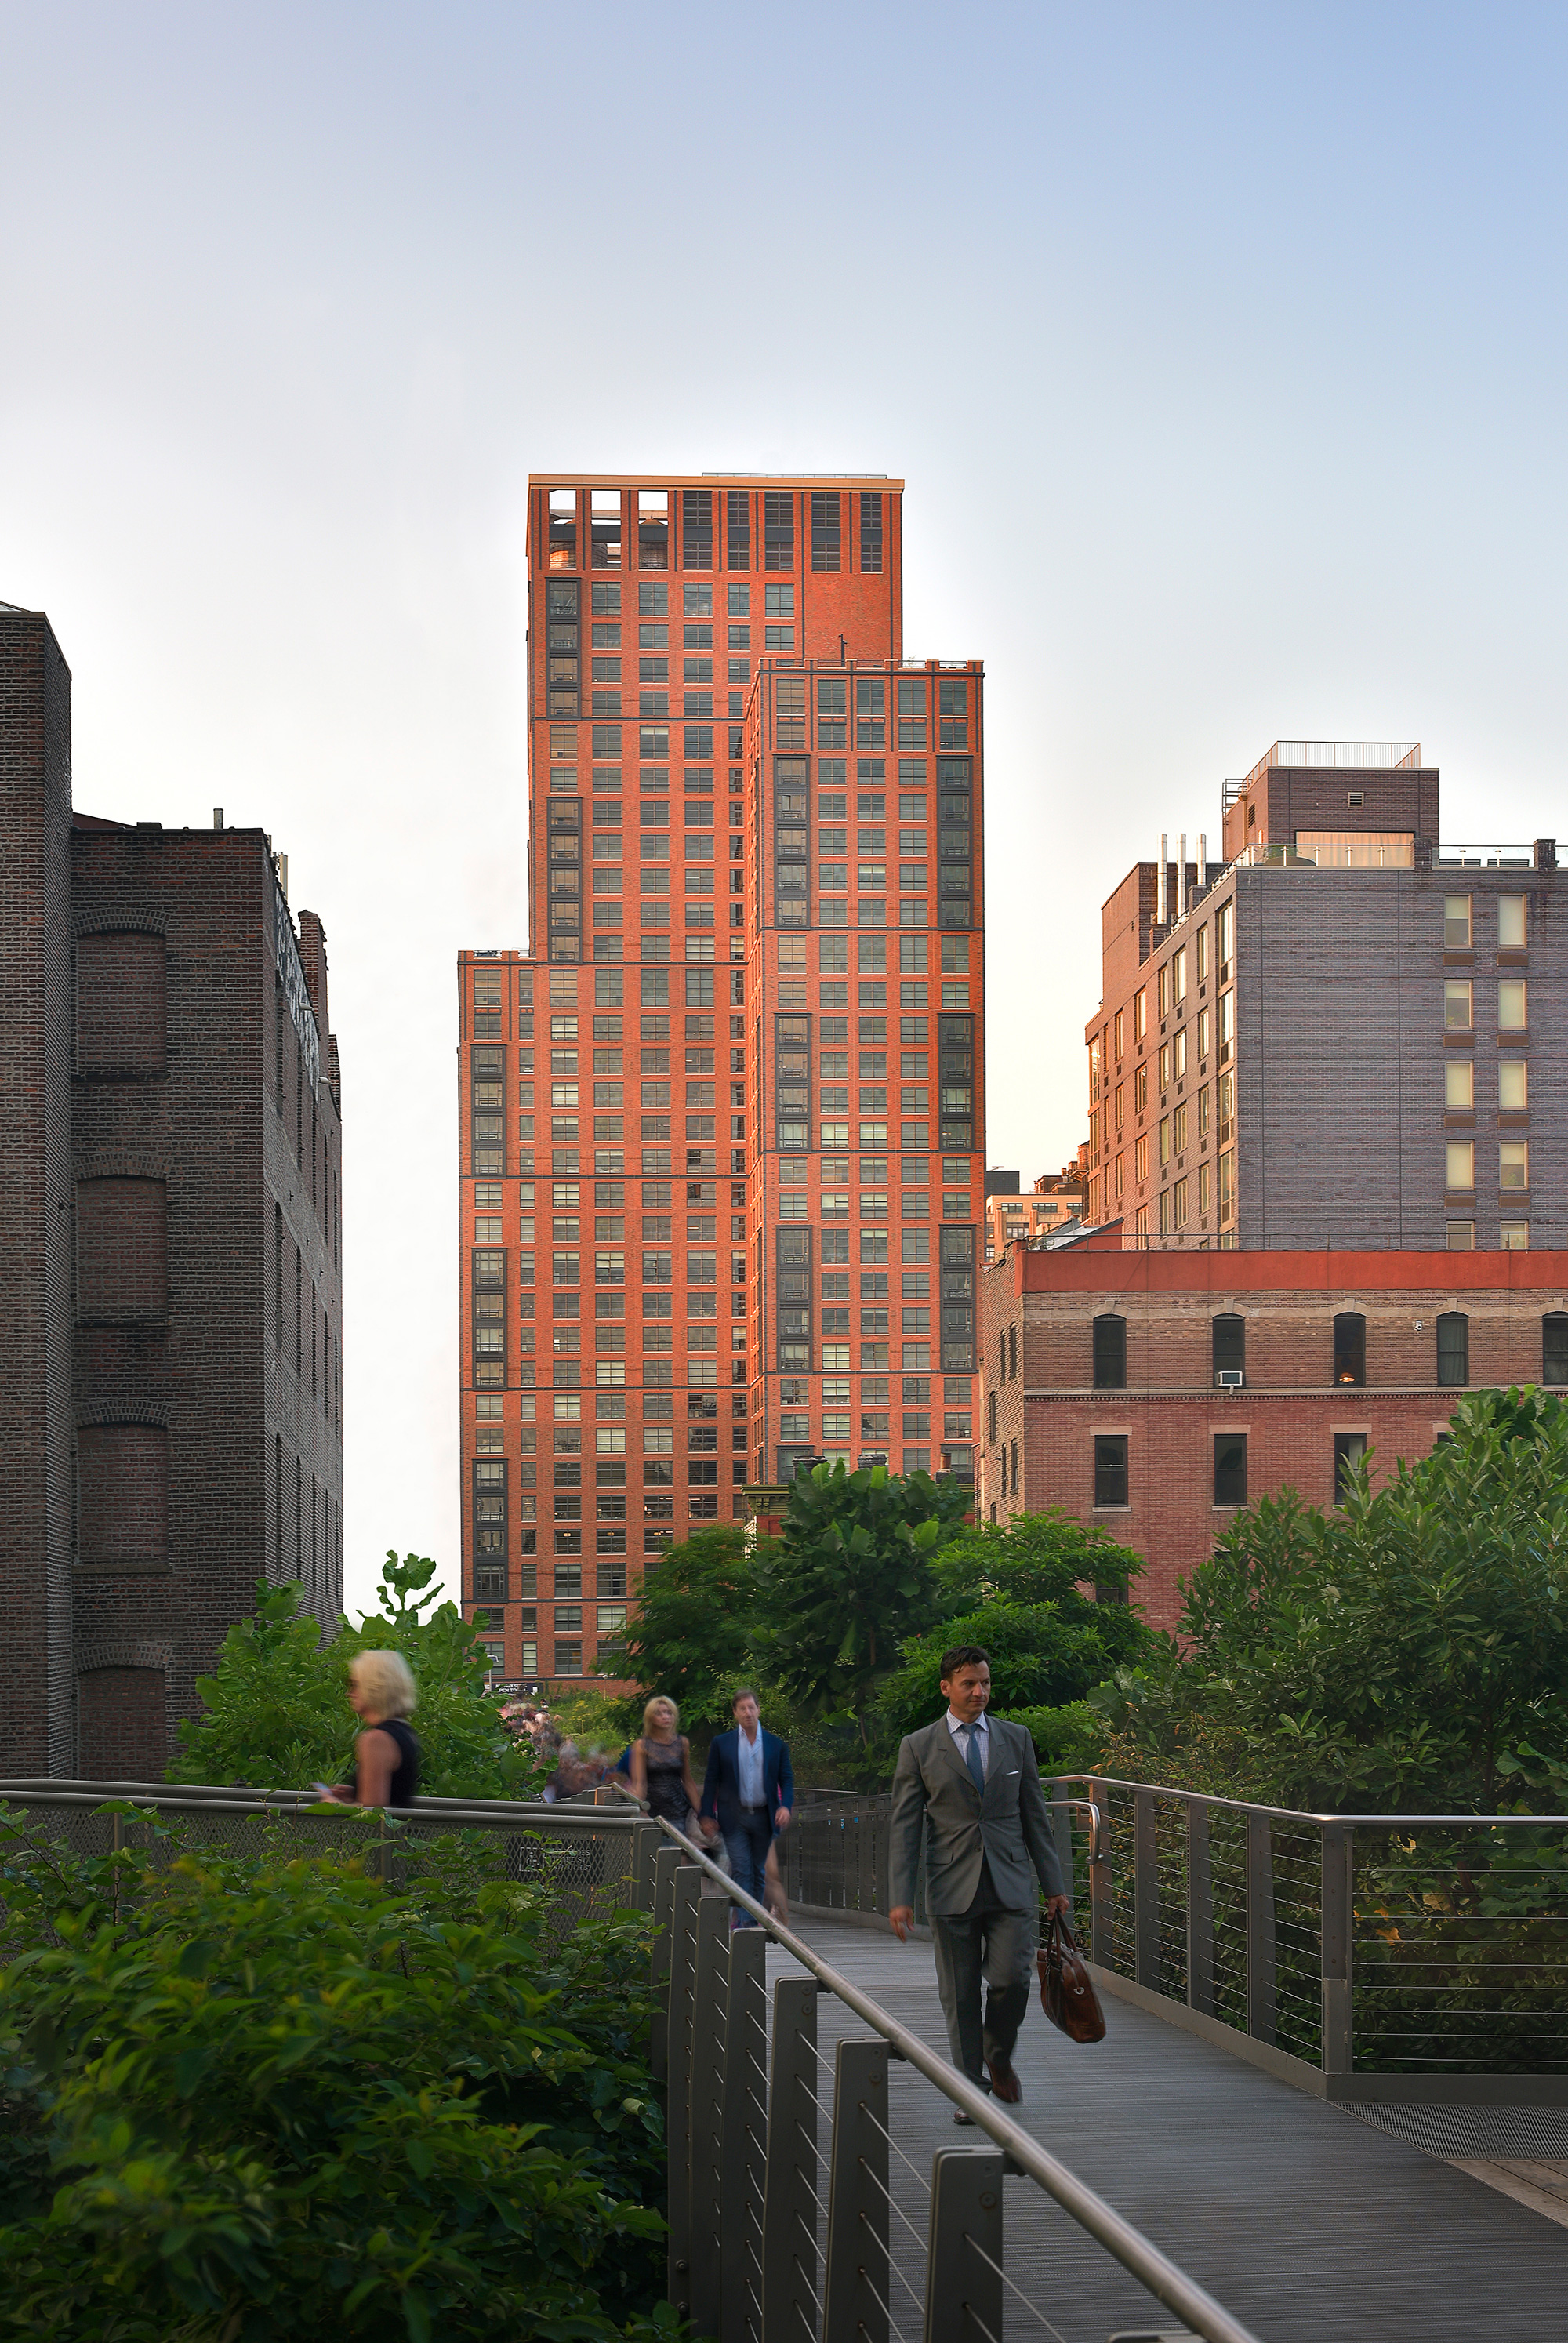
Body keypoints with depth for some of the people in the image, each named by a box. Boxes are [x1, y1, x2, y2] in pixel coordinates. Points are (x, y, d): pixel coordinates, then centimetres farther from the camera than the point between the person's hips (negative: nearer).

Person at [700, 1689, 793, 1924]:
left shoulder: (776, 1744, 6)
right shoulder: (721, 1743, 3)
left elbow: (786, 1779, 6)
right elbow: (712, 1781, 5)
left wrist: (785, 1806, -11)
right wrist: (707, 1815, -2)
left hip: (764, 1817, 2)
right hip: (735, 1818, -2)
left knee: (758, 1872, 10)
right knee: (741, 1872, -9)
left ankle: (754, 1921, 19)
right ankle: (744, 1921, -13)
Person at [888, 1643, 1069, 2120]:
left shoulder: (1015, 1739, 9)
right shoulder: (918, 1747, 2)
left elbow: (1035, 1816, 13)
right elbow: (904, 1827, 1)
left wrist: (1053, 1885, 10)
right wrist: (901, 1898, -6)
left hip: (1010, 1885, 1)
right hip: (952, 1890, -1)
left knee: (1012, 1979, -11)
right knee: (960, 1996, 1)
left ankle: (998, 2058, 17)